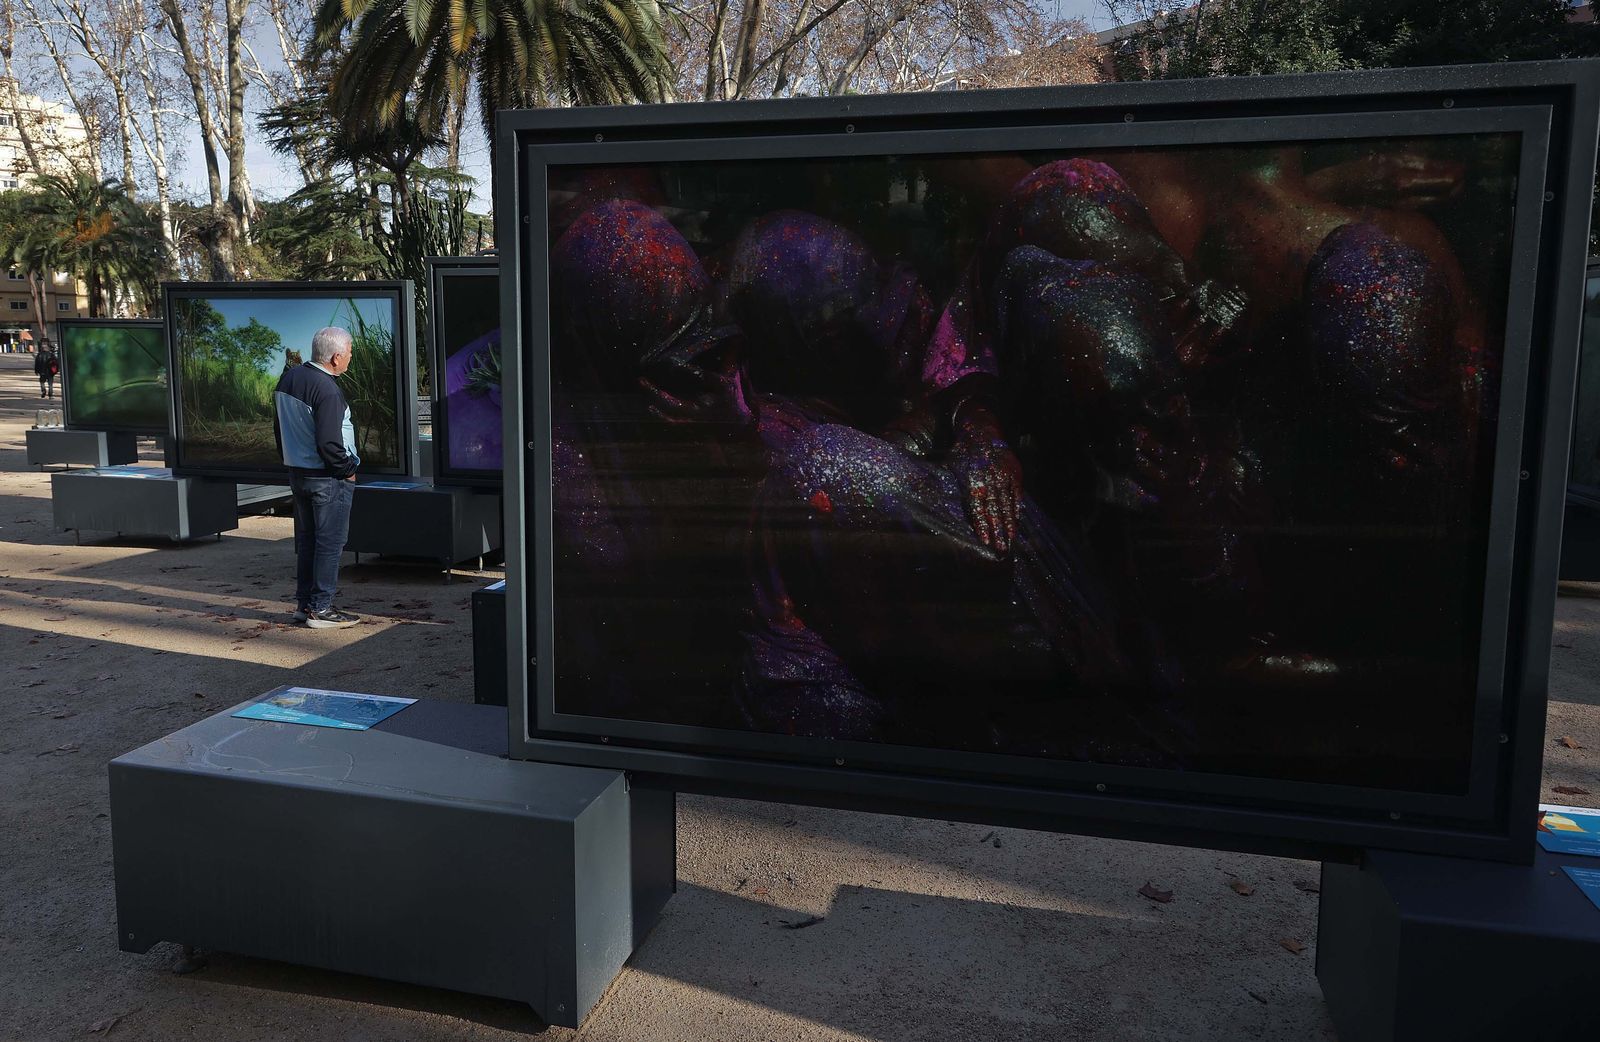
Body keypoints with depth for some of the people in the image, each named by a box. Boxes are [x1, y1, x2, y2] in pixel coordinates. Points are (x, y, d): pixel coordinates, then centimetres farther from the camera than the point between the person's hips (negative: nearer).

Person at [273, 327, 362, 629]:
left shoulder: (288, 378, 7)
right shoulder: (327, 390, -22)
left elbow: (279, 426, 16)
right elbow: (329, 443, -25)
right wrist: (348, 469, -10)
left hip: (297, 472, 9)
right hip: (327, 477, -9)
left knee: (305, 539, 16)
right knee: (330, 542, 0)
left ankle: (303, 603, 23)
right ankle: (321, 609, 5)